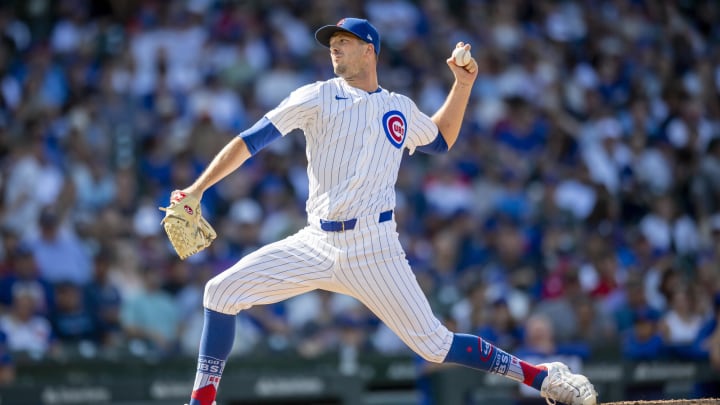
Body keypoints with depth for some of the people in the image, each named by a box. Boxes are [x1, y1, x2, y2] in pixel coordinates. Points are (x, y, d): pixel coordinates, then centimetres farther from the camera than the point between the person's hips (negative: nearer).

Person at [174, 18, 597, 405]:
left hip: (373, 247, -1)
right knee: (223, 291, -11)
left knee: (433, 344, -7)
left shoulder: (400, 109, 11)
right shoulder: (317, 98, 5)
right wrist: (197, 189, -11)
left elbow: (442, 139, 32)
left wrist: (463, 83, 19)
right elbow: (250, 141, -1)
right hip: (317, 244, 1)